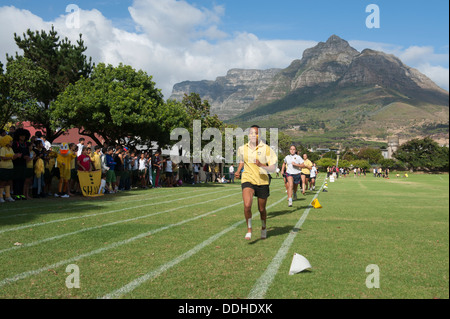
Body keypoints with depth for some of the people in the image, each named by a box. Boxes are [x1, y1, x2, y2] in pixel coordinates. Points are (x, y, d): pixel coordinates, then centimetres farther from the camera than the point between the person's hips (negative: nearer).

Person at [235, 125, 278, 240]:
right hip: (247, 179, 1)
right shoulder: (242, 149, 4)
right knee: (247, 205, -22)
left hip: (262, 181, -1)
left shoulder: (266, 149, -6)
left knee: (262, 209, 11)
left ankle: (264, 228, 40)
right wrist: (238, 171, 10)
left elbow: (273, 168, -10)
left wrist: (261, 165, -27)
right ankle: (249, 229, -3)